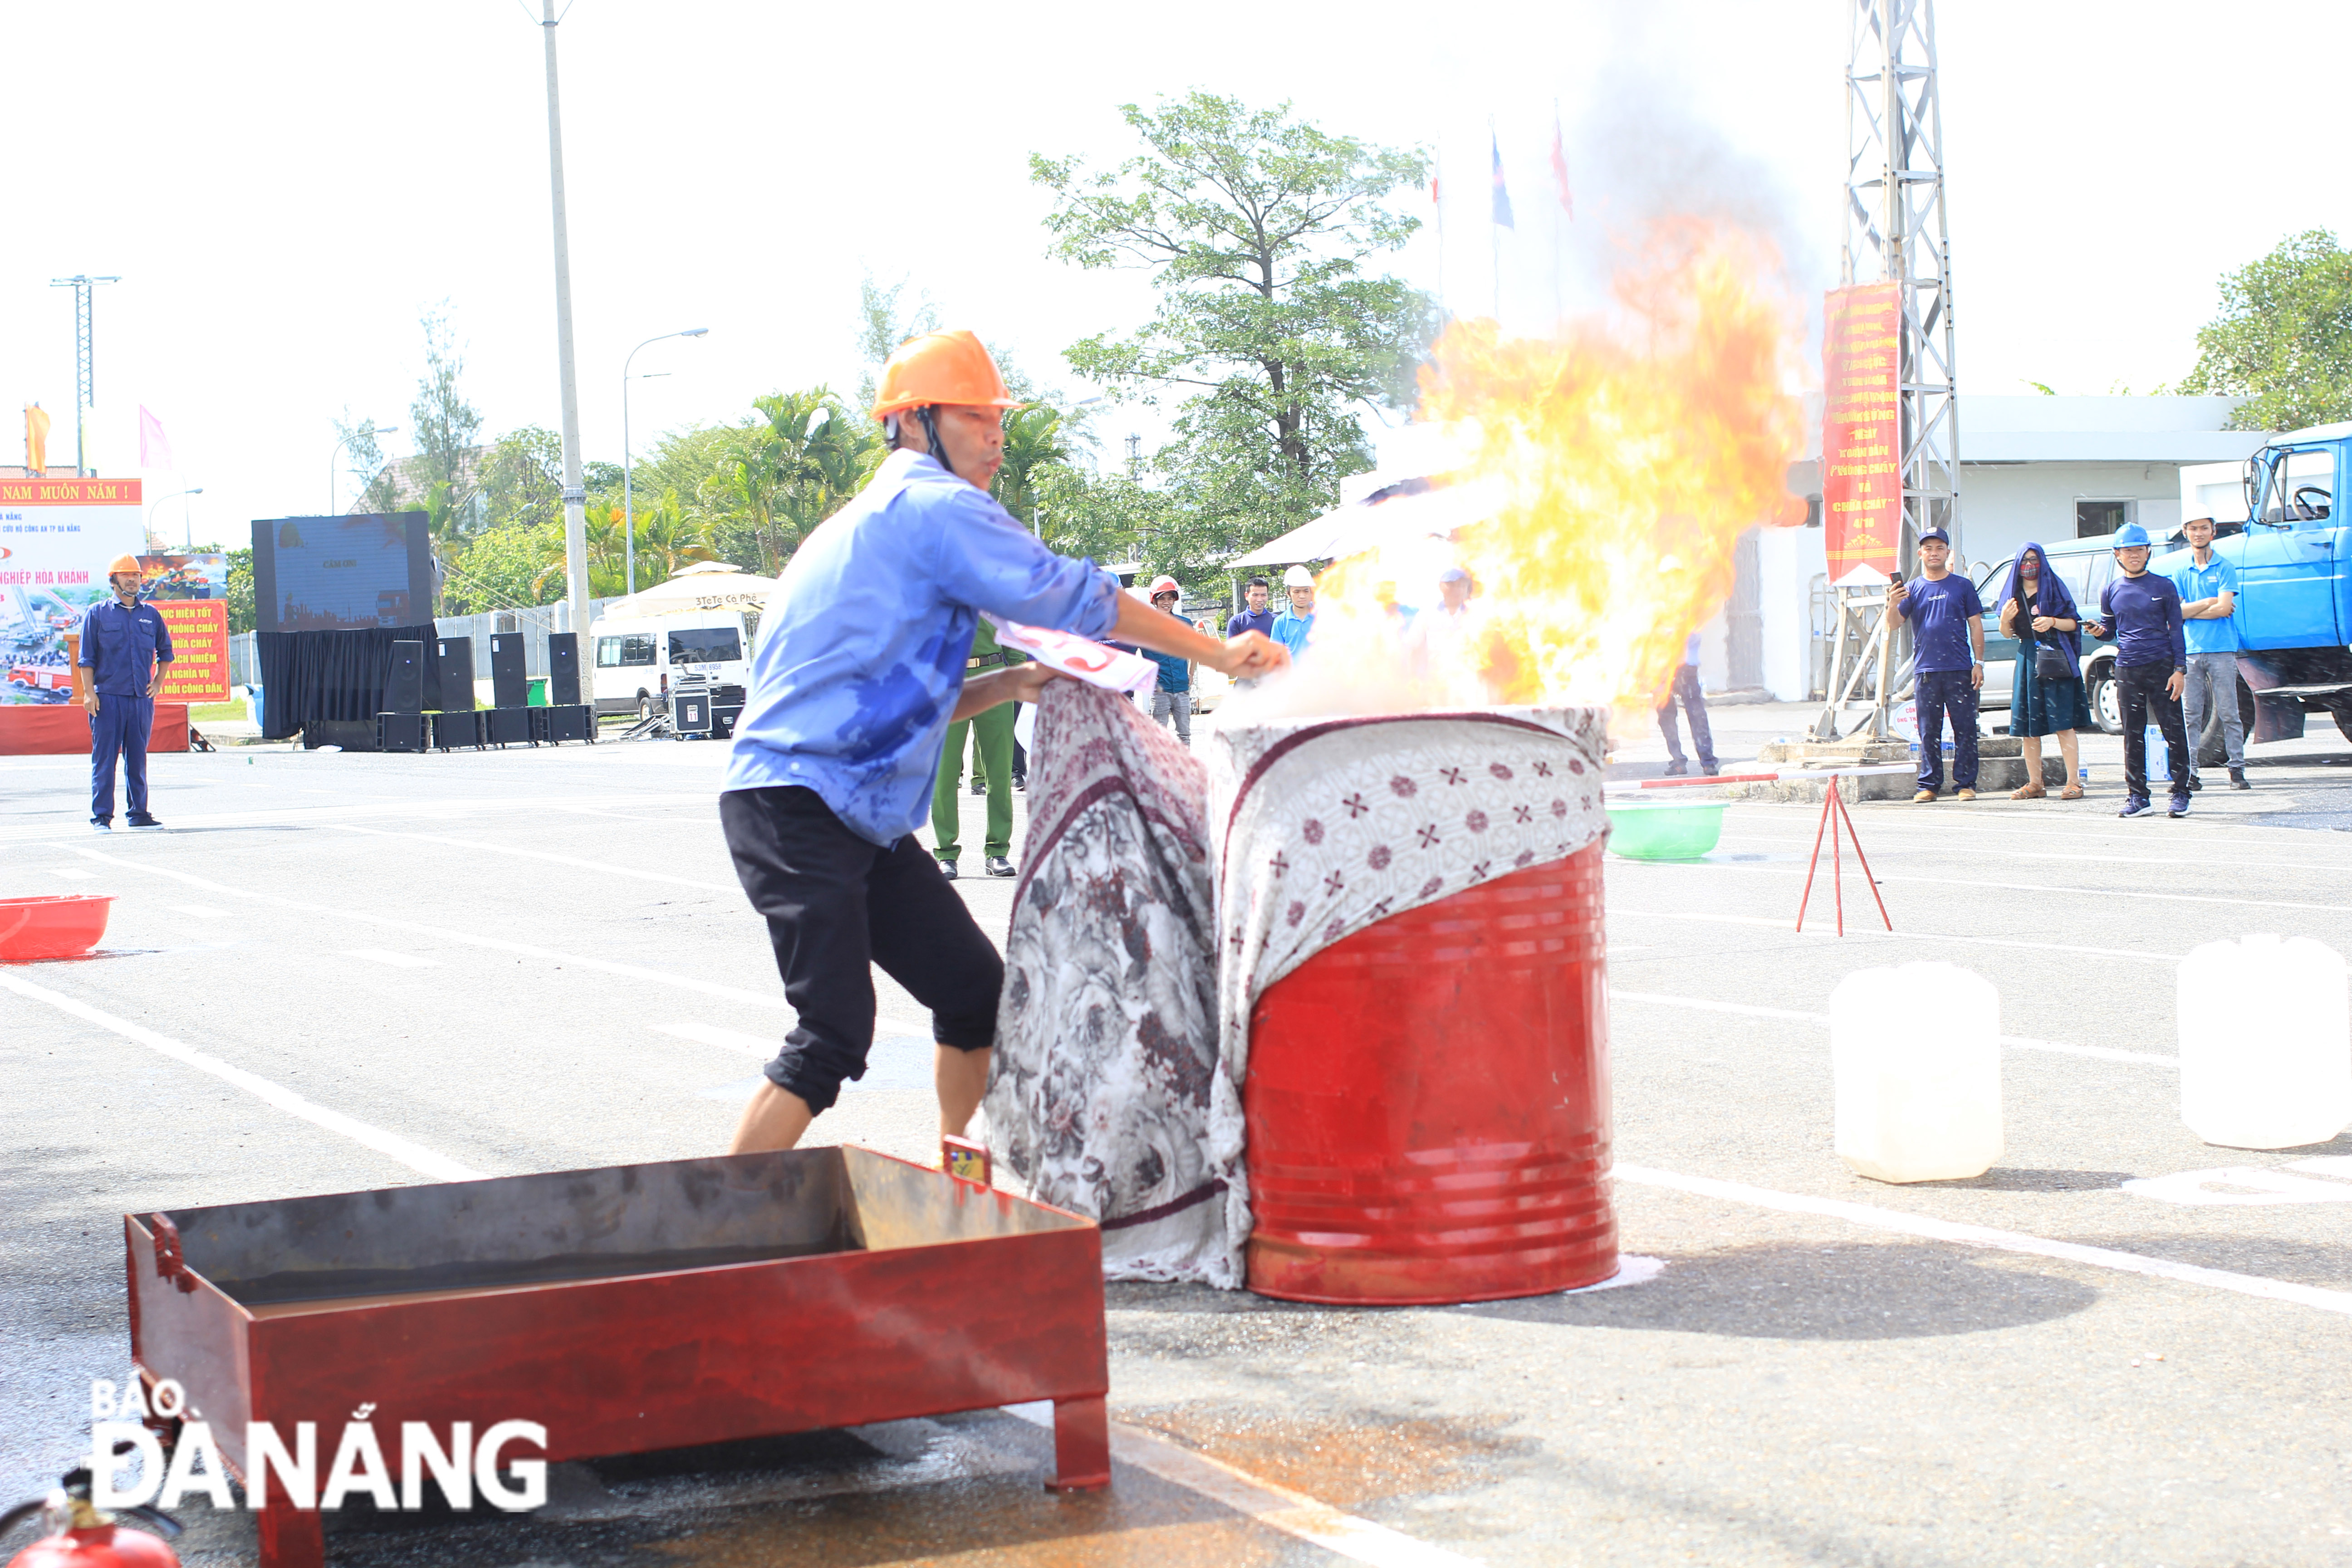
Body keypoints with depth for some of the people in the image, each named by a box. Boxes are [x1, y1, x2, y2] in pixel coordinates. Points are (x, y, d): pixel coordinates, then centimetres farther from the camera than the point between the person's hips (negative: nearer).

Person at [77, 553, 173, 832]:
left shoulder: (151, 615, 12)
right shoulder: (97, 614, 4)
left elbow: (165, 650, 24)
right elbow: (87, 657, 2)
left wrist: (157, 683, 12)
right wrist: (89, 692, -7)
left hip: (142, 698, 3)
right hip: (108, 697, -3)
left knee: (138, 759, 7)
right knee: (104, 759, -4)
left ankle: (138, 813, 12)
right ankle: (101, 816, -2)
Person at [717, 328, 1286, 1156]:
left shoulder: (879, 520, 22)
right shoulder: (933, 506, -10)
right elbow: (1072, 595, -9)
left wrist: (1009, 685, 9)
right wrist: (1217, 654, 0)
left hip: (864, 815, 11)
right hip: (796, 804, -11)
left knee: (974, 988, 11)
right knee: (836, 1033, -18)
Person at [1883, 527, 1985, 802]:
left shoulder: (1962, 586, 8)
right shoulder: (1913, 588, 9)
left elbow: (1976, 626, 9)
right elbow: (1893, 624, 0)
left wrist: (1979, 663, 1)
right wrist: (1892, 605, -21)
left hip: (1960, 670, -1)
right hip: (1926, 670, 1)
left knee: (1965, 729, -1)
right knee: (1929, 732, 3)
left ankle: (1965, 783, 4)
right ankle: (1929, 785, 7)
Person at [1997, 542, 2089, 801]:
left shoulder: (2054, 587, 1)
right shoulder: (2013, 593, 12)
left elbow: (2073, 624, 0)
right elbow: (2007, 634, 14)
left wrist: (2053, 622, -19)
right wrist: (2005, 619, -7)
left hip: (2055, 656, -5)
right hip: (2027, 658, 5)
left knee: (2063, 724, -9)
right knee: (2028, 727, 4)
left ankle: (2073, 782, -9)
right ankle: (2035, 784, 10)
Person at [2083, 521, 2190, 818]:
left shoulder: (2164, 587, 4)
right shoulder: (2112, 591, 12)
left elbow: (2176, 629, 4)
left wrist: (2180, 669, -4)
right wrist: (2099, 630, -6)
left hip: (2161, 666, -3)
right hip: (2127, 670, 3)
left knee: (2174, 731, -4)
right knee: (2133, 735, 4)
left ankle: (2181, 794, 3)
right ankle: (2137, 796, 10)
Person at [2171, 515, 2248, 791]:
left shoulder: (2225, 569, 4)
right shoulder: (2180, 572, 12)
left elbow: (2224, 609, -8)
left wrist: (2190, 610, -2)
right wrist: (2210, 603, -5)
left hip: (2222, 650, -2)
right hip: (2190, 652, 2)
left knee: (2229, 714, -2)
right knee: (2190, 716, 0)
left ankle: (2237, 770, 0)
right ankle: (2190, 773, 1)